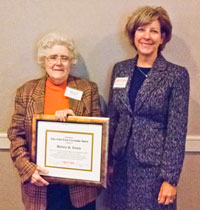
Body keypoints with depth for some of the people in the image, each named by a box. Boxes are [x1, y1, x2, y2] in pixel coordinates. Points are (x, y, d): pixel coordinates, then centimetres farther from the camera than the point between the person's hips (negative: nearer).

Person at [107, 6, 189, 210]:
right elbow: (111, 119, 9)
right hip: (122, 164, 4)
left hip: (154, 166, -4)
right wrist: (108, 161, 7)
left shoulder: (177, 75, -8)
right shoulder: (120, 69, 5)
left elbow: (177, 131, -10)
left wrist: (170, 178, -12)